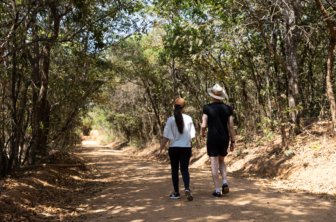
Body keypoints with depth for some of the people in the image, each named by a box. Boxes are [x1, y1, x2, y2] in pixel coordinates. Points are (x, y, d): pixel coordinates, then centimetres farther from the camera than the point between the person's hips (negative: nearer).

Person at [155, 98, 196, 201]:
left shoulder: (170, 120, -9)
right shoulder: (188, 119, -3)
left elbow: (166, 137, -9)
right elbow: (191, 136, 2)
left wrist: (160, 150, -3)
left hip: (174, 148, -1)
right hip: (186, 147, 1)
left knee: (174, 170, 12)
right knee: (184, 169, 7)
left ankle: (176, 192, 19)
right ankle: (187, 188, -15)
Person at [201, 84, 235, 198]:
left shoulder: (207, 107, -7)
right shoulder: (227, 108, 2)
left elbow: (204, 125, -9)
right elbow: (231, 126, 0)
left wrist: (202, 132, 13)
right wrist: (233, 141, 8)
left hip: (212, 139, -3)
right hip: (224, 139, 4)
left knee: (214, 164, 1)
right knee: (221, 161, 23)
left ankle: (217, 190, 2)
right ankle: (224, 183, 5)